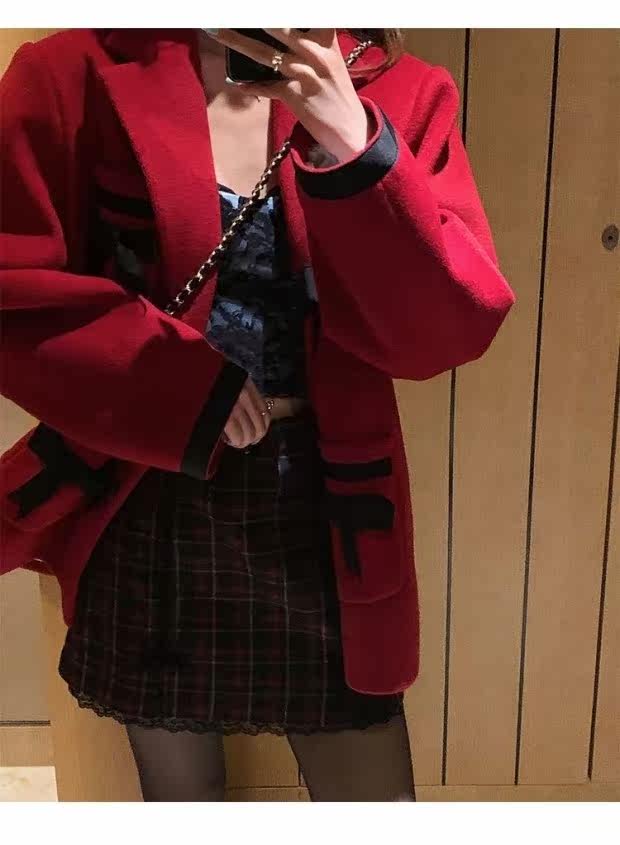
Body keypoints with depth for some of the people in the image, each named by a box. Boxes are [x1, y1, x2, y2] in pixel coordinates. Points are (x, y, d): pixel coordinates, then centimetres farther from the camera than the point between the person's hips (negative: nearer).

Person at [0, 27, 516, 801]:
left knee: (371, 784, 13)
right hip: (146, 507, 0)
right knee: (178, 783, 22)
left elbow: (454, 329, -12)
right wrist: (189, 386, -17)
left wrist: (356, 150, -25)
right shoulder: (79, 75, -6)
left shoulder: (398, 92, -2)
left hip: (324, 504, 1)